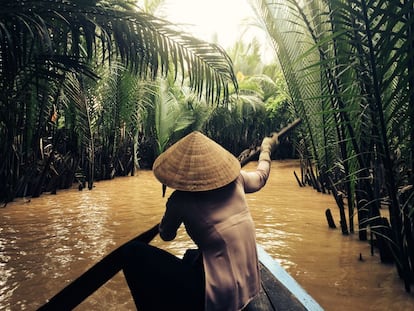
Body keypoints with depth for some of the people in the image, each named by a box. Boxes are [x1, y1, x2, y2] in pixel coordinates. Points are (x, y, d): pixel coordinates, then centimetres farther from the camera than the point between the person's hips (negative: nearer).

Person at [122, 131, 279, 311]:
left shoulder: (180, 200, -13)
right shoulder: (236, 178, -3)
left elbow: (166, 235, 7)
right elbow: (261, 177, 21)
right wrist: (266, 148, 37)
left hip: (218, 295, -6)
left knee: (134, 253, -1)